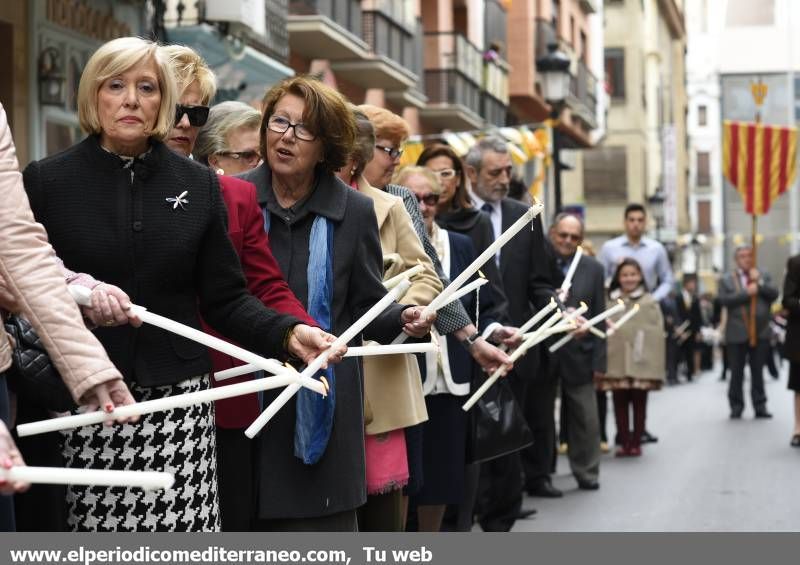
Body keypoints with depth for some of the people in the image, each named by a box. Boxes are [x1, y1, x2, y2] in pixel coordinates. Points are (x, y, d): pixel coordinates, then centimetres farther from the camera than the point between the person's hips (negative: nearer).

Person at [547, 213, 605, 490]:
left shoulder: (593, 269, 6)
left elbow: (599, 319, 5)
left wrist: (598, 360, 1)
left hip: (578, 355, 2)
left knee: (585, 419, 5)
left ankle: (586, 473, 18)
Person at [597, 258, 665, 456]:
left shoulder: (649, 303, 1)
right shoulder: (609, 301, 8)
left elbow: (656, 334, -2)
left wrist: (655, 367, -7)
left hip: (640, 364, -2)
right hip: (616, 362, 2)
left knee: (639, 403, 4)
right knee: (620, 403, 4)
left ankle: (636, 443, 13)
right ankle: (624, 443, 12)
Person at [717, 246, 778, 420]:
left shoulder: (763, 276, 12)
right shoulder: (726, 279, 6)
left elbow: (774, 294, -1)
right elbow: (724, 300, -8)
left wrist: (759, 282, -11)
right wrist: (747, 292, -13)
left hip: (760, 332, 1)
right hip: (737, 333, -1)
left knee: (758, 371, 5)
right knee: (736, 372, 2)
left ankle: (760, 406, 9)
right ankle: (736, 407, 10)